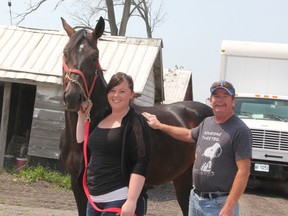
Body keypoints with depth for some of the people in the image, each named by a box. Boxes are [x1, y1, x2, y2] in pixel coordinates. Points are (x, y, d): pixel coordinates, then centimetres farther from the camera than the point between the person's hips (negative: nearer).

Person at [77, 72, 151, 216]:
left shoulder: (135, 123, -11)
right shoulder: (101, 118, 11)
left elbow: (140, 164, -18)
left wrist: (131, 201, -25)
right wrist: (82, 117, 10)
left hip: (120, 201, -8)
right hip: (94, 199, 8)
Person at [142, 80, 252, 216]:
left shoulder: (240, 131, -15)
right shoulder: (206, 123, 9)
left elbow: (243, 171, -19)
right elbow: (189, 135, 29)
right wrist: (159, 125, 31)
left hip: (219, 204, -7)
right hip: (195, 199, 7)